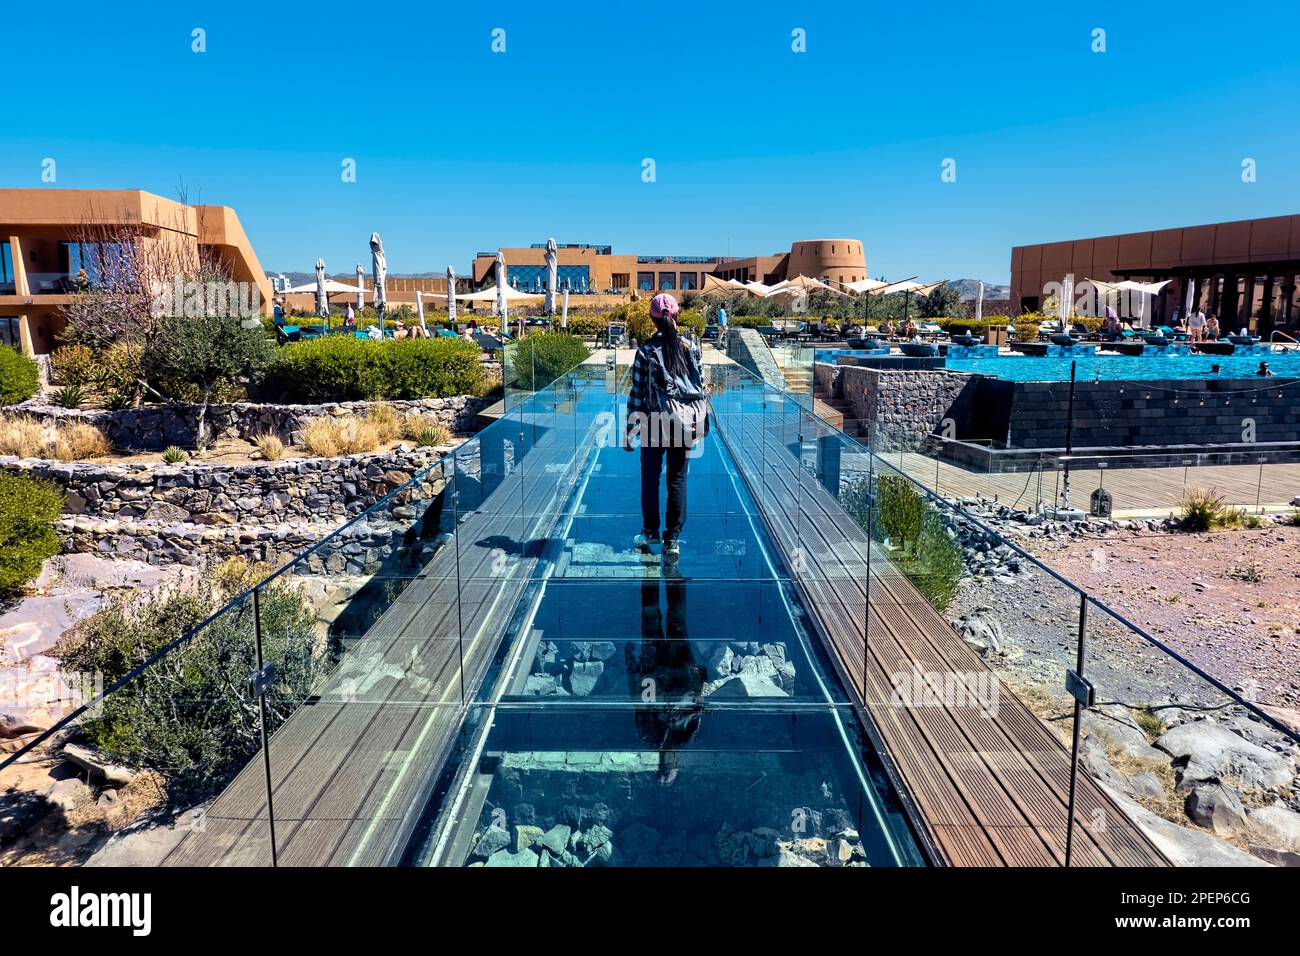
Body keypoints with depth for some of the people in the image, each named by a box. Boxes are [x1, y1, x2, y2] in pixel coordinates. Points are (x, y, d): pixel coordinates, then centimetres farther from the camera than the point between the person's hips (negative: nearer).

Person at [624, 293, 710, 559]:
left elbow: (637, 394, -7)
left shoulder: (646, 352, -7)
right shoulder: (690, 348, 0)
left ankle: (650, 532, 23)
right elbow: (702, 388, 3)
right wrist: (700, 424, 12)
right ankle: (673, 539, 13)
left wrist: (629, 431, 0)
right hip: (685, 423, 2)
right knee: (677, 479, 9)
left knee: (650, 477, 14)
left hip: (655, 424, -2)